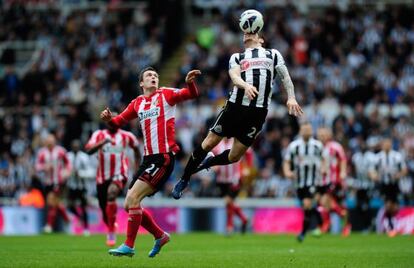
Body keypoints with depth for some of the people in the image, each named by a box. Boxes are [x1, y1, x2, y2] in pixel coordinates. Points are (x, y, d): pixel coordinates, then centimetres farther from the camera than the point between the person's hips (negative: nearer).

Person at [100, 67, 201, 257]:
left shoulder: (166, 95, 0)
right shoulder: (137, 103, 15)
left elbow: (191, 94, -11)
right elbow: (119, 122, 17)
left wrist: (190, 82, -32)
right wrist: (109, 119, -5)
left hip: (163, 157, -7)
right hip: (148, 158, 7)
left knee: (133, 198, -16)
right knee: (129, 205, 7)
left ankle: (129, 246, -8)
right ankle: (160, 236, 22)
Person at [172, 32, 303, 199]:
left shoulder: (273, 54, 18)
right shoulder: (236, 57, 17)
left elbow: (285, 76, 11)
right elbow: (234, 76, -2)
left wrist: (291, 98, -8)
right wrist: (246, 86, -26)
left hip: (258, 111, -1)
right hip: (236, 105, 1)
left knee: (234, 157, 0)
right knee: (209, 143, -1)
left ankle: (206, 163, 29)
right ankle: (184, 179, 15)